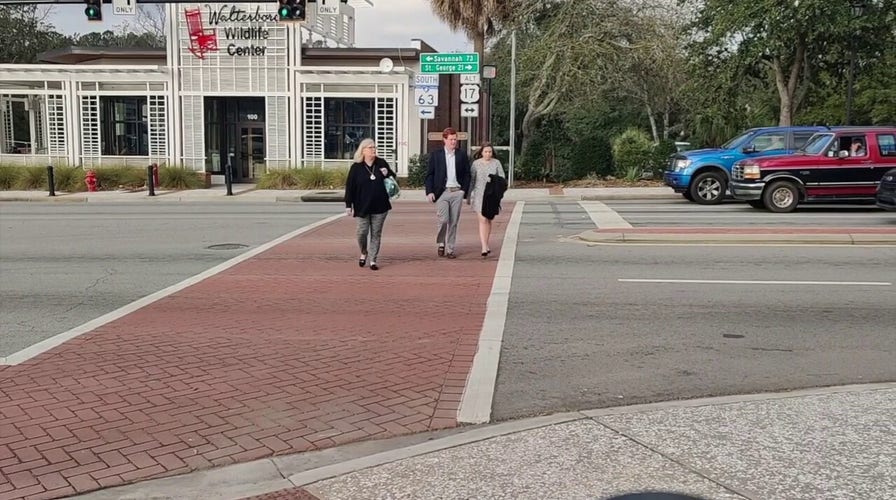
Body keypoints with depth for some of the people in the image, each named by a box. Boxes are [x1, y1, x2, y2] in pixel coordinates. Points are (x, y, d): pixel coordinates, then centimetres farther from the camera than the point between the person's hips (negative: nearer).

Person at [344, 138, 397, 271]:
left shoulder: (381, 163, 4)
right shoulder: (356, 167, -3)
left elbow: (393, 176, 17)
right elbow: (349, 187, -2)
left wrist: (388, 174, -7)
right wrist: (348, 205, -6)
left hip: (380, 206, 2)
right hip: (362, 206, -2)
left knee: (376, 234, 5)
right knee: (362, 232, -2)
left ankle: (373, 260, 12)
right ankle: (364, 253, 27)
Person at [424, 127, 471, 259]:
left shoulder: (462, 155, 8)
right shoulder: (435, 155, 3)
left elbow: (467, 174, 10)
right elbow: (429, 175, 3)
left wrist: (464, 190, 0)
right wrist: (429, 192, -6)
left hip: (457, 192, 2)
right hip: (442, 192, -2)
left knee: (453, 222, 3)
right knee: (443, 220, -11)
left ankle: (450, 249, 12)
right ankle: (441, 243, 13)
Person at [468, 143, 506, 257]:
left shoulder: (496, 163, 3)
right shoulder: (476, 163, 0)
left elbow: (502, 178, 5)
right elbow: (471, 180, 5)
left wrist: (499, 191, -10)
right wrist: (469, 196, 6)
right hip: (479, 195, -2)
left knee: (488, 220, 11)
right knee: (482, 220, -11)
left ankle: (485, 245, 25)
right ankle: (484, 248, -16)